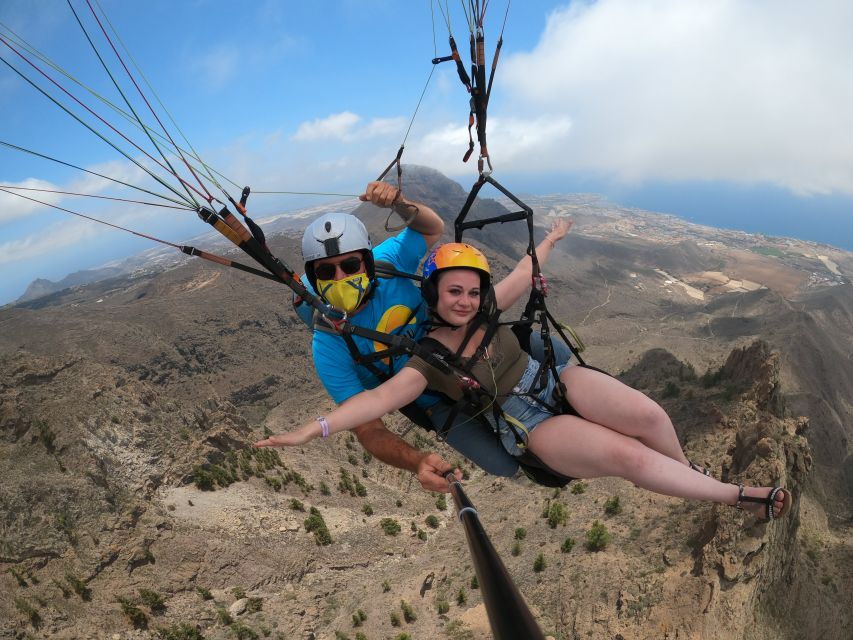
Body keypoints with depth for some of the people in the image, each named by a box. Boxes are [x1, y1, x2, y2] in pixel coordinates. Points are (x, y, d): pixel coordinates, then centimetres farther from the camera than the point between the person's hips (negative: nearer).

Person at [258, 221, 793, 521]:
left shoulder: (484, 309, 2)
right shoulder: (428, 360, -11)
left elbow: (523, 275, 17)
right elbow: (381, 397, -22)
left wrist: (550, 240, 32)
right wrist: (317, 428, -34)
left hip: (556, 379, 4)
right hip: (529, 427, -4)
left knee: (648, 415, -21)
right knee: (628, 456, -24)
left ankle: (690, 473, 12)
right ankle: (738, 496, -3)